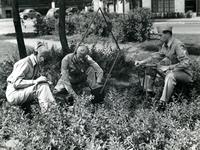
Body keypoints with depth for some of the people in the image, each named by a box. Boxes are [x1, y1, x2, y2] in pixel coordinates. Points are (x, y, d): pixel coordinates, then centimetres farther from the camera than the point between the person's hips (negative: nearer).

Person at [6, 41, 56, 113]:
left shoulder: (37, 64, 6)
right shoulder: (25, 63, -19)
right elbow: (16, 83, -24)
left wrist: (45, 81, -7)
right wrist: (35, 81, -30)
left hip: (24, 91, 8)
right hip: (14, 93, -8)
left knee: (44, 84, -15)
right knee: (41, 86, -26)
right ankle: (46, 112, -30)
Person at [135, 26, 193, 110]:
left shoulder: (178, 45, -24)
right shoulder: (165, 45, 2)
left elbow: (186, 63, -31)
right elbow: (158, 56, 13)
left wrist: (169, 67, -30)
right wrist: (142, 62, 4)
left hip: (185, 74, -9)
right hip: (172, 70, 9)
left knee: (170, 75, -41)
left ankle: (163, 102, -40)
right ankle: (148, 92, 11)